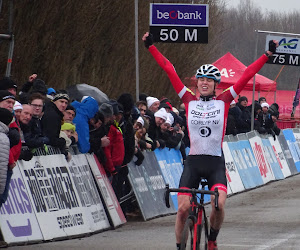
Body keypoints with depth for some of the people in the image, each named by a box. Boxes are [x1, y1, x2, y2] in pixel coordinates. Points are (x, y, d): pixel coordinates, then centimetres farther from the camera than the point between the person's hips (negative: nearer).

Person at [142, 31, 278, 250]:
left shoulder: (223, 101, 3)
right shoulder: (189, 100, 4)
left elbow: (247, 75, 1)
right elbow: (170, 70, 4)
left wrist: (268, 55, -1)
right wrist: (152, 47, 4)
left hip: (216, 163, -1)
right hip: (193, 162, 1)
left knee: (219, 205, -19)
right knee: (183, 208, -8)